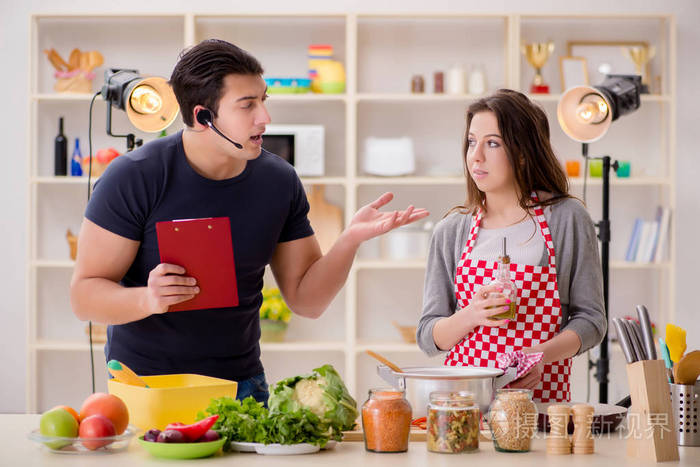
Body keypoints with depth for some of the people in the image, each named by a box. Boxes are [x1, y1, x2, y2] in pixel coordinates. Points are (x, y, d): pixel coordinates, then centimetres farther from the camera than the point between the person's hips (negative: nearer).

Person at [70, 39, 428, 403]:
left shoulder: (279, 181, -1)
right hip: (143, 382, -3)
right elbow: (84, 296, -12)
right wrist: (147, 299, -31)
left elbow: (306, 300, 3)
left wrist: (350, 240, -13)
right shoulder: (133, 178, -12)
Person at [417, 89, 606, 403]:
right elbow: (428, 337, 9)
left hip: (541, 393, -1)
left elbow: (591, 319, 5)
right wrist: (471, 316, -10)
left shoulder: (567, 218, 3)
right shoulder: (452, 231, 9)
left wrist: (541, 354, -12)